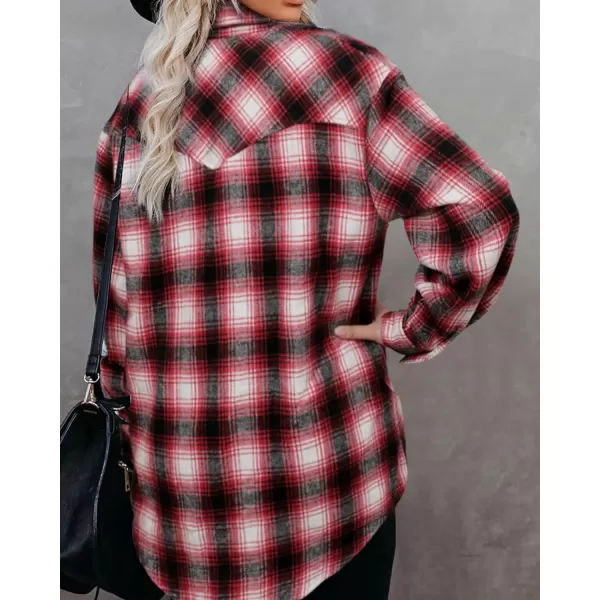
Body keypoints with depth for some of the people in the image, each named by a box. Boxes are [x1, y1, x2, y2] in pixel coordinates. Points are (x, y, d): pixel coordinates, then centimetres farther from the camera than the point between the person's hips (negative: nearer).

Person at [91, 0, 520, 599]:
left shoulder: (136, 109, 5)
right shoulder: (339, 68, -8)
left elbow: (116, 306, 10)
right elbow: (477, 215, -20)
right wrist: (413, 331, -5)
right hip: (327, 479, -4)